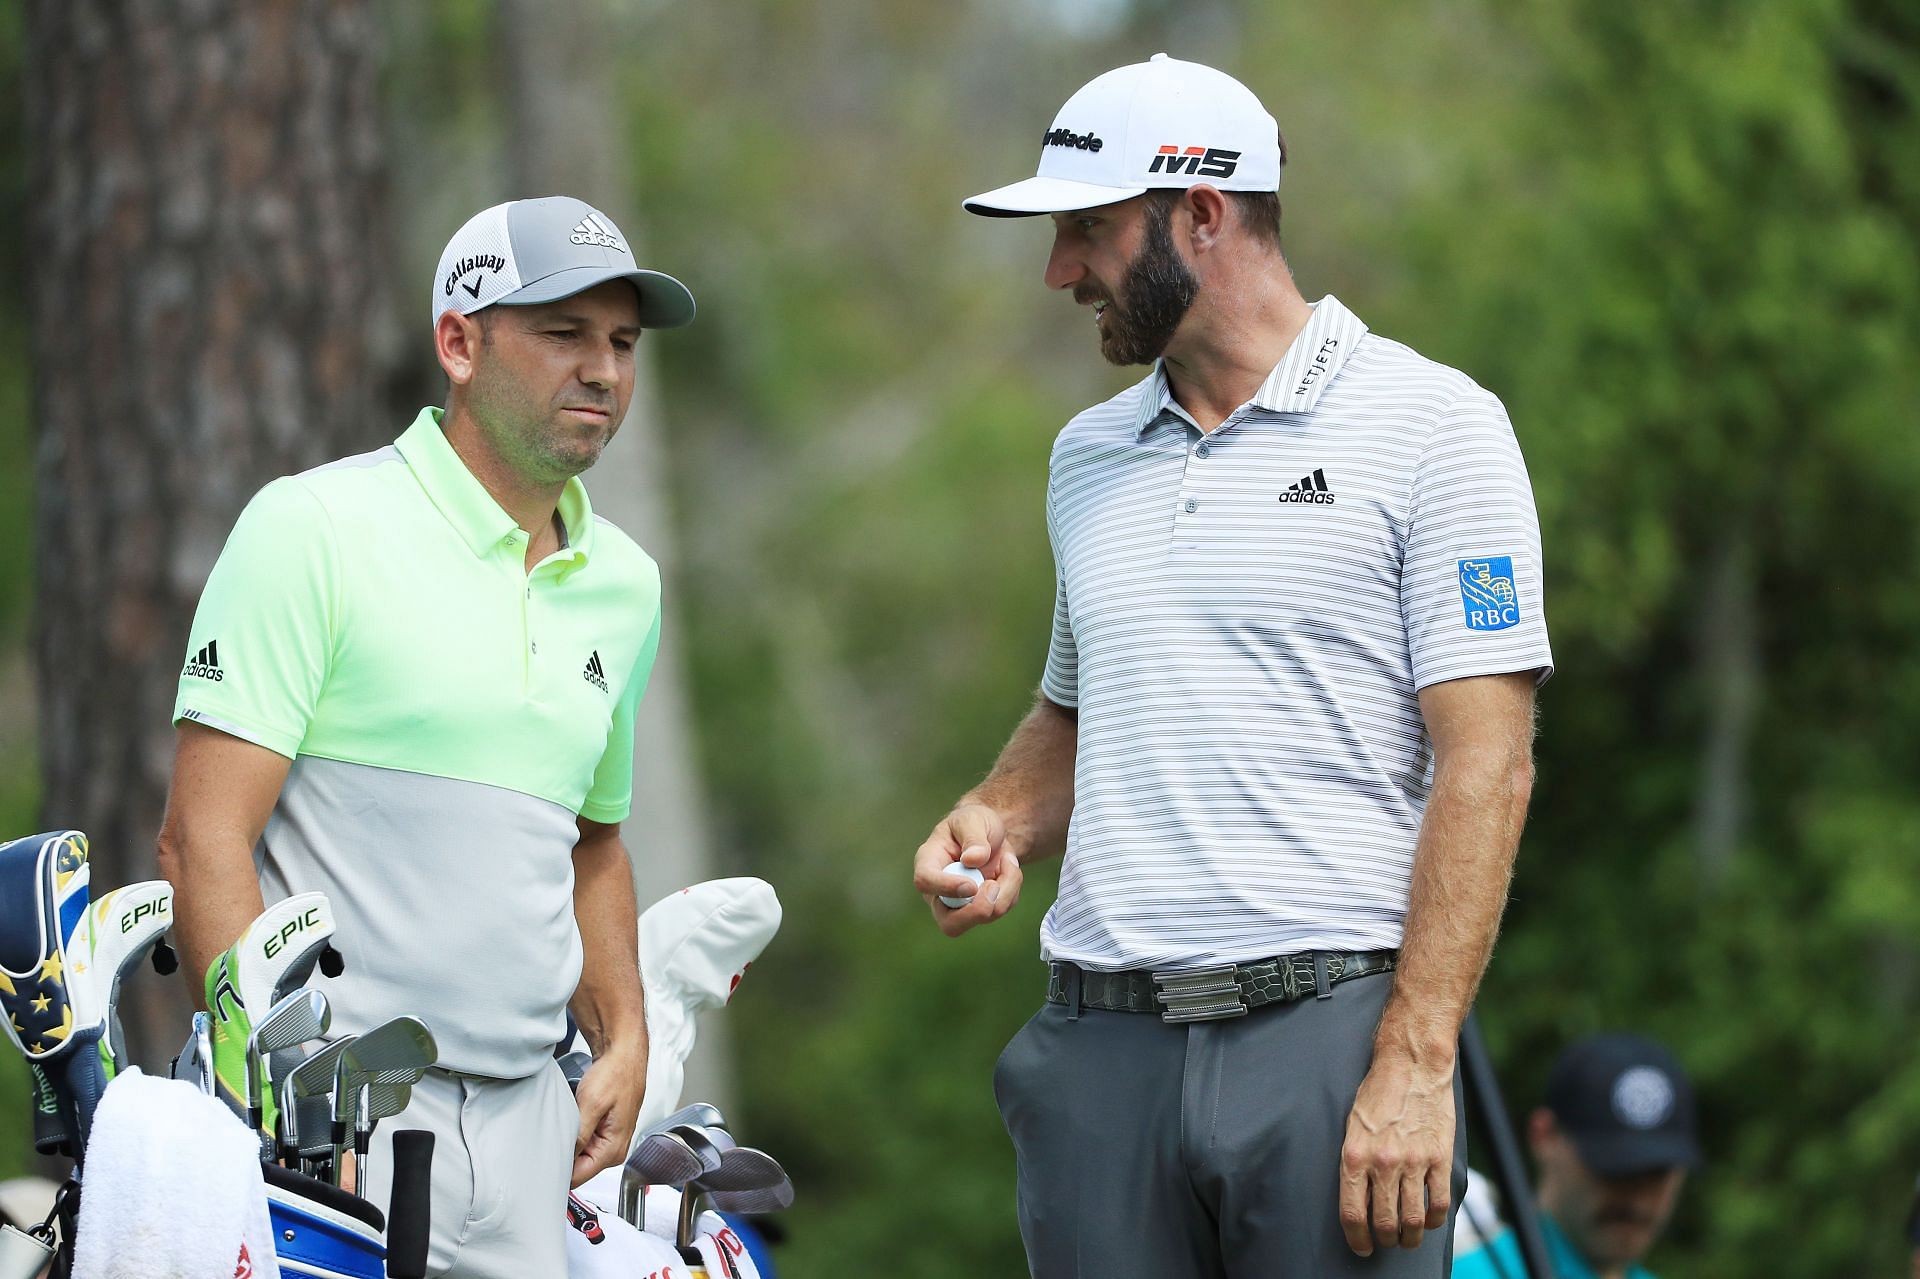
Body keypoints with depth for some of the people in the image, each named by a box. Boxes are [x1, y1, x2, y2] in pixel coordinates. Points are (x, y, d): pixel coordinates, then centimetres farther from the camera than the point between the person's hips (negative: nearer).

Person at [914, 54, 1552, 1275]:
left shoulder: (1430, 425, -2)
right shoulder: (1088, 455, 18)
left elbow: (1486, 761, -8)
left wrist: (1414, 1062, -16)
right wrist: (997, 820, 6)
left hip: (1330, 1028, -5)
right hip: (1102, 1048, 5)